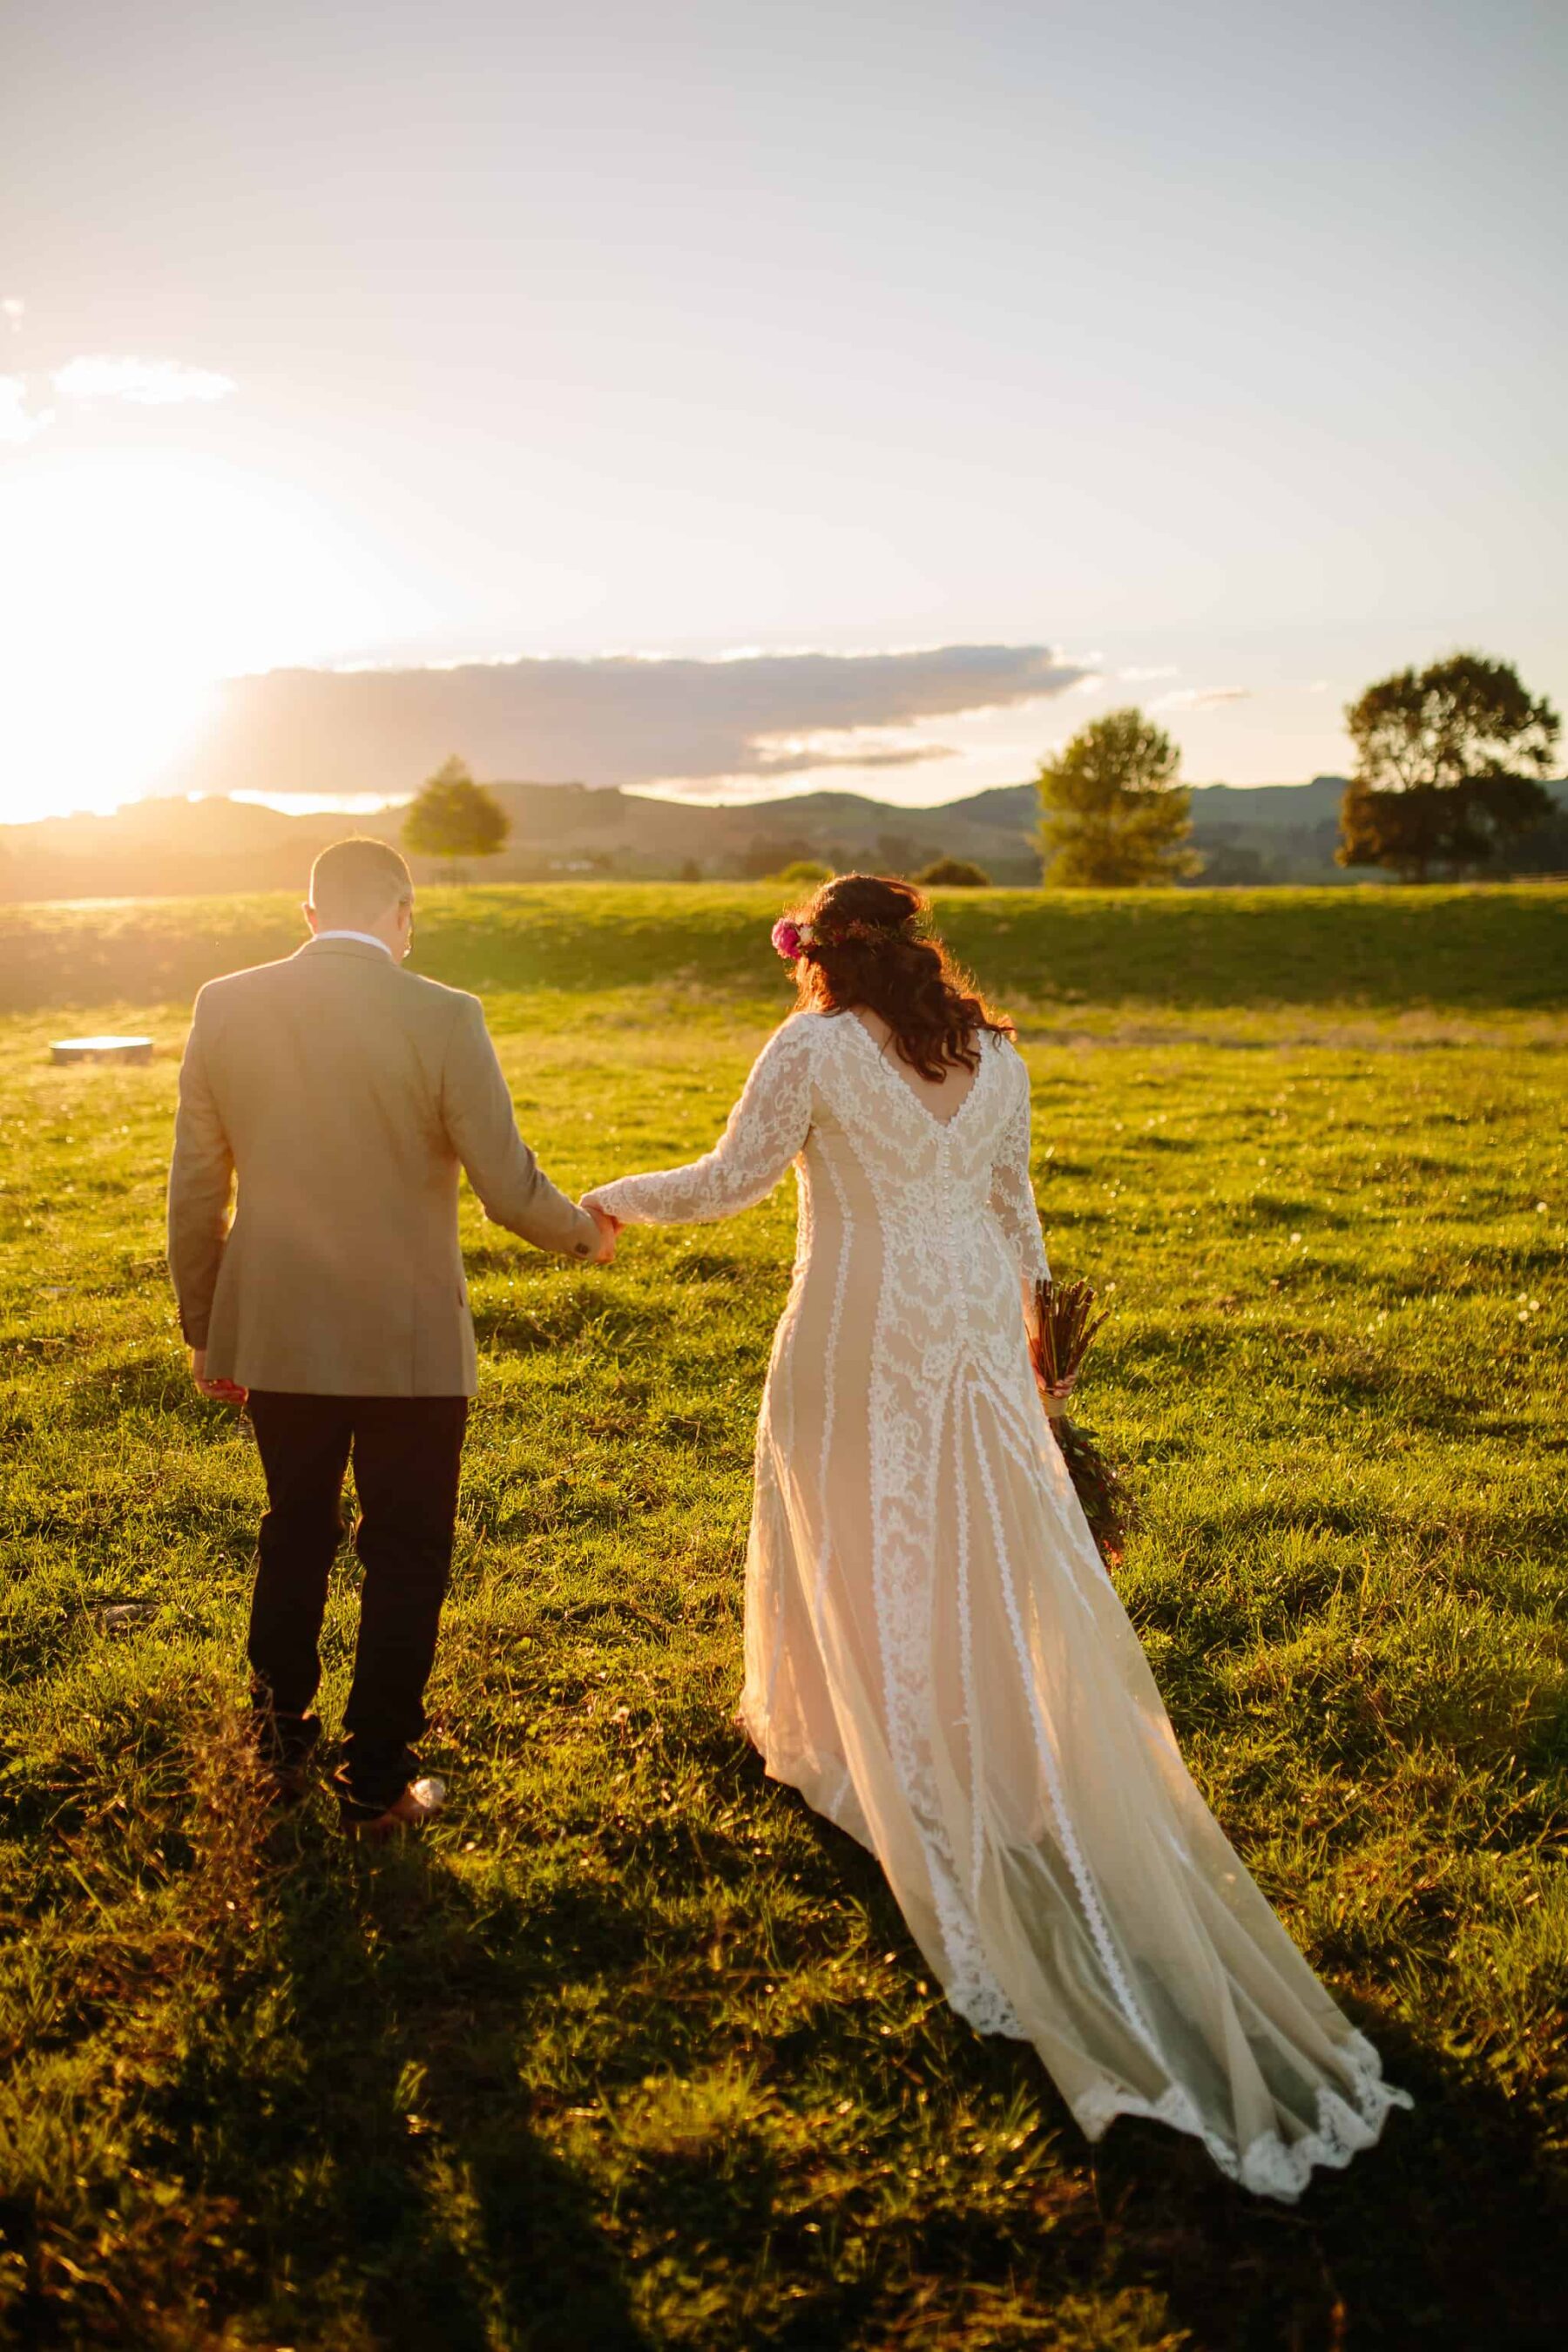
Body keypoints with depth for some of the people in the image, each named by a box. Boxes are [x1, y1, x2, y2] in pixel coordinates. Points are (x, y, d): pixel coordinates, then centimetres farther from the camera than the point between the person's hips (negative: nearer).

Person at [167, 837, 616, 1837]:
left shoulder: (226, 1007, -2)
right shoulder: (443, 1017, -14)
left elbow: (195, 1189, 3)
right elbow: (510, 1190, -12)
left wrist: (204, 1326, 14)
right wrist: (587, 1231, 9)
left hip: (274, 1335, 4)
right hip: (408, 1342, -4)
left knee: (294, 1532, 24)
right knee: (404, 1558, 13)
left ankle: (282, 1738, 39)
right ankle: (378, 1782, 23)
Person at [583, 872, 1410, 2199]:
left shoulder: (816, 1049, -10)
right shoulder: (993, 1057, 5)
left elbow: (731, 1180, -6)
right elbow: (1014, 1206, 11)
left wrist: (620, 1200, 10)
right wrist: (1032, 1311, 24)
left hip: (861, 1341, -5)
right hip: (976, 1333, 5)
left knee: (868, 1545, 10)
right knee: (1002, 1557, 14)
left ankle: (861, 1752, 26)